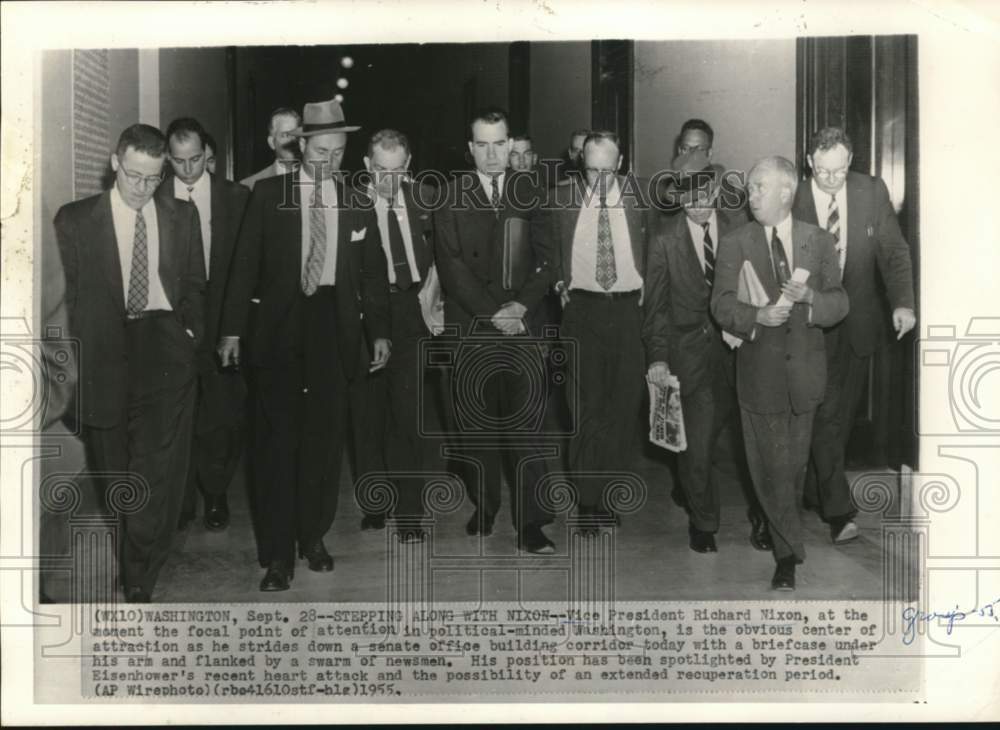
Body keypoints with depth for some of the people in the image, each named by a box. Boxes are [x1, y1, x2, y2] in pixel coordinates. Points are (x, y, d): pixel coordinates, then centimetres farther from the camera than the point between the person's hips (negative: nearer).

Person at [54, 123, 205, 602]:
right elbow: (69, 294, 6)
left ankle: (138, 585, -4)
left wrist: (190, 334, 5)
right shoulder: (75, 220, 6)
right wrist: (85, 348, -1)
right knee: (111, 469, 6)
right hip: (105, 351, 0)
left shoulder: (182, 216, 12)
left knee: (158, 468, -9)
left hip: (166, 347, 0)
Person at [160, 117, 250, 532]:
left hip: (221, 322, 0)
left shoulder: (236, 198, 3)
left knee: (223, 417, 3)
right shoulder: (154, 199, 3)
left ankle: (215, 494, 22)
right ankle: (181, 501, 19)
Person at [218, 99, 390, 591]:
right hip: (279, 325, -2)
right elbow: (245, 264, 2)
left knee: (325, 435, 6)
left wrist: (379, 331, 7)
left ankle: (313, 536, 22)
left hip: (334, 327, 2)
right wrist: (232, 328, -2)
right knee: (278, 436, -3)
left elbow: (373, 271, 12)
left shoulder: (357, 204, 9)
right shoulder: (268, 194, 4)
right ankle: (278, 554, 4)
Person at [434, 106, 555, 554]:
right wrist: (492, 313, -9)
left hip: (523, 322, 0)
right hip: (469, 327, 0)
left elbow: (548, 257, 6)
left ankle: (530, 523, -2)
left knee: (526, 423, -5)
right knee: (475, 422, 4)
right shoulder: (451, 197, 5)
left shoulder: (531, 193, 9)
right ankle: (483, 507, 19)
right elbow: (451, 264, -2)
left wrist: (521, 305, -9)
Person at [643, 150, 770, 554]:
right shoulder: (664, 240, 0)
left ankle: (761, 519, 30)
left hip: (739, 349, 1)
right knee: (695, 444, 3)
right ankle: (702, 522, 26)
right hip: (691, 354, -1)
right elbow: (655, 305, 0)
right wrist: (657, 356, -9)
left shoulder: (740, 230, 1)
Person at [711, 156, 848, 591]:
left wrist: (808, 296, -19)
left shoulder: (818, 242, 2)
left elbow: (840, 304, 2)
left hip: (804, 370, 2)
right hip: (760, 371, -2)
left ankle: (777, 523, 41)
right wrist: (757, 316, -28)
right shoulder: (735, 244, -2)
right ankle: (788, 553, 10)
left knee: (795, 461, 16)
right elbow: (721, 305, -9)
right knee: (771, 465, 1)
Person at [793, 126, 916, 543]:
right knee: (825, 414, -3)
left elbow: (894, 251, -2)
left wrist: (903, 303, -15)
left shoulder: (872, 192, -3)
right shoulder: (793, 201, -11)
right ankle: (837, 509, 4)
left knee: (844, 412, 14)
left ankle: (817, 487, 32)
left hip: (858, 321, 3)